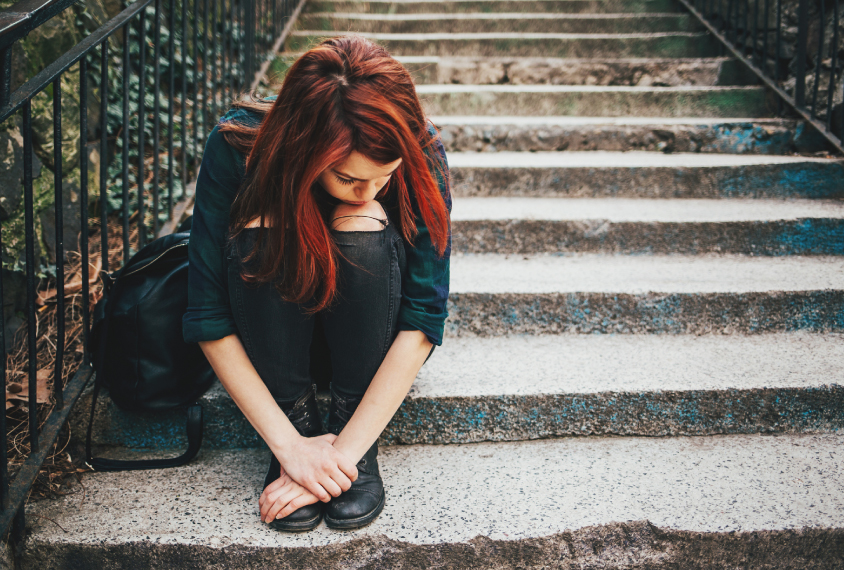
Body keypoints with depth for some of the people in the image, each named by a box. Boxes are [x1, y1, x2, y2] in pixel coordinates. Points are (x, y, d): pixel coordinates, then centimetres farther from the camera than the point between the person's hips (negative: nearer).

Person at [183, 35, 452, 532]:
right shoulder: (237, 148, -28)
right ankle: (299, 420, -18)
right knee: (261, 226, -32)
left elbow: (422, 321, -27)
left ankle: (352, 433, -19)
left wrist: (345, 452, -33)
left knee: (363, 227, -32)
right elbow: (209, 317, -25)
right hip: (272, 334, 0)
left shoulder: (422, 156, -27)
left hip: (371, 333, 0)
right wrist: (289, 445, -30)